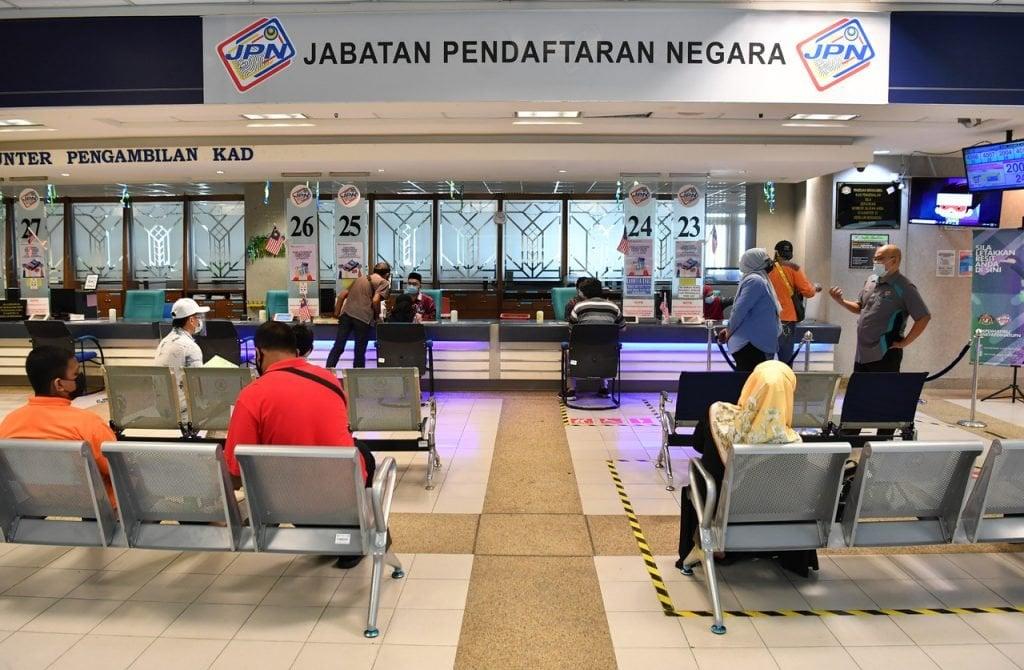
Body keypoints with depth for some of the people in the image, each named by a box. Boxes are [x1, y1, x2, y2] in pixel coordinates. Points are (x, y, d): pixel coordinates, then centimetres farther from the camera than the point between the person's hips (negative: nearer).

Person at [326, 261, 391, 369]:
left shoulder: (359, 279, 26)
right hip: (363, 318, -5)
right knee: (360, 351, 5)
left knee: (338, 347, 8)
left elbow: (342, 295, 20)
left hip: (346, 314, 5)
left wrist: (337, 312, 22)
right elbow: (375, 300, -10)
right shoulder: (384, 282, 6)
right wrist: (377, 315, 5)